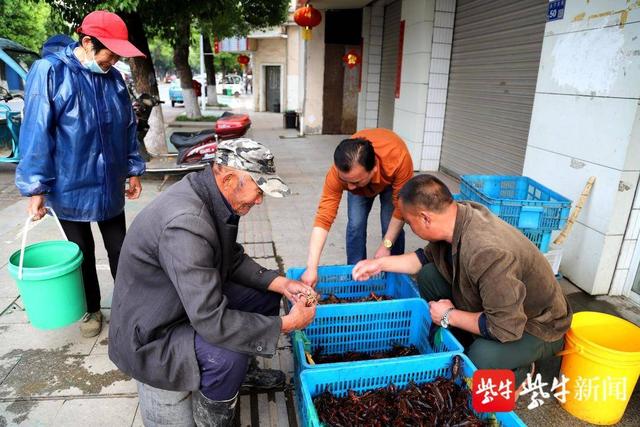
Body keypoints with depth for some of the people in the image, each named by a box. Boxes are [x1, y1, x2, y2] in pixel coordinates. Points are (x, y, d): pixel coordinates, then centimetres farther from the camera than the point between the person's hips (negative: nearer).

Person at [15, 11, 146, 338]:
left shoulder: (113, 78, 3)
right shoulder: (49, 72, -12)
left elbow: (127, 127, 11)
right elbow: (36, 133, -13)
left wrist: (133, 170, 13)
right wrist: (36, 188, -14)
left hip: (109, 186, 4)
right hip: (69, 189, -3)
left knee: (118, 250, 14)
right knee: (83, 255, 14)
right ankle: (92, 310, 33)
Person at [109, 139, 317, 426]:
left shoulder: (215, 198, -7)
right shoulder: (186, 222, -36)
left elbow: (233, 260, 6)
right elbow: (212, 322, -35)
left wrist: (280, 283, -6)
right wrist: (287, 324, -26)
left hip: (194, 302, 9)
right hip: (150, 334, -9)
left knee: (266, 295, 7)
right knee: (229, 353, -31)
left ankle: (240, 370, 27)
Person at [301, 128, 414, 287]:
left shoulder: (399, 159, -45)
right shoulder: (337, 172, -40)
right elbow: (324, 219, -39)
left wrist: (386, 245, -30)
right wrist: (311, 268, -44)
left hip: (391, 178, -1)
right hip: (361, 180, 1)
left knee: (392, 225, -12)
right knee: (355, 223, -13)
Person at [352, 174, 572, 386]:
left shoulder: (487, 252, -40)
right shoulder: (457, 215, -15)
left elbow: (506, 328, -35)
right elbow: (427, 257, 4)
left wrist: (449, 316, -22)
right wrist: (380, 263, -1)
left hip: (536, 325, -7)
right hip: (496, 307, 7)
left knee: (479, 360, -33)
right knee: (429, 275, -4)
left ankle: (519, 373, 3)